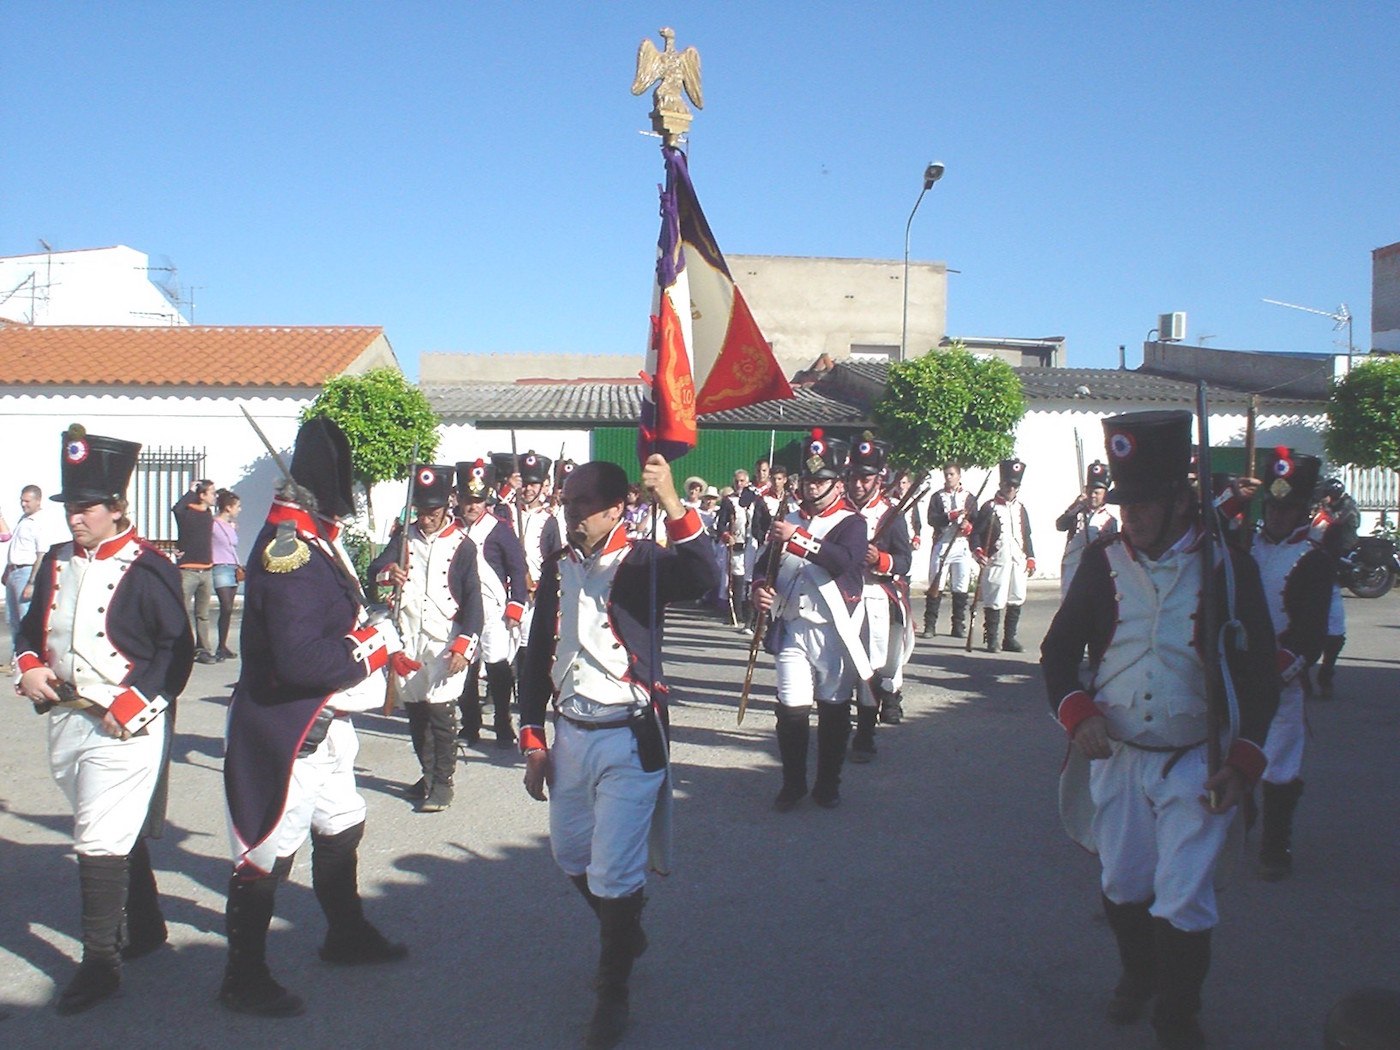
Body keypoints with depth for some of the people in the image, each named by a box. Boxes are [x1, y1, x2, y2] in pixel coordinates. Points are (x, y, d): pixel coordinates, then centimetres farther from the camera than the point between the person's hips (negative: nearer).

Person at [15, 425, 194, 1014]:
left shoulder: (148, 570, -12)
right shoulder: (57, 563, 9)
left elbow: (176, 649, -13)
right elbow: (32, 627, 18)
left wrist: (129, 705, -19)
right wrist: (28, 668, -2)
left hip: (126, 727, -7)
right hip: (67, 718, 7)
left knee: (101, 840, -8)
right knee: (121, 831, 19)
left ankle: (99, 963, 2)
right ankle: (146, 928, 35)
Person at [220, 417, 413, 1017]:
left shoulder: (314, 536, 8)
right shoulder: (289, 550, -26)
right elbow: (300, 660, -33)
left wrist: (382, 646, 2)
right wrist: (377, 642, -20)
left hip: (323, 724, 11)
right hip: (284, 732, -11)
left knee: (341, 826, 24)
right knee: (269, 850, 2)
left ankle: (347, 935, 43)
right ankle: (243, 979, 18)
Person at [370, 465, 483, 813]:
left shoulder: (462, 545, -4)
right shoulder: (405, 536, 8)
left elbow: (473, 599, -6)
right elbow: (375, 567, -3)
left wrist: (464, 647, -14)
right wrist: (387, 572, -28)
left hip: (445, 642, -5)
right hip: (407, 640, 5)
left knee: (440, 710, -8)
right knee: (414, 709, 12)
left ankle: (442, 782, 2)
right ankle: (428, 774, 28)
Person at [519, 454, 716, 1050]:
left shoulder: (643, 560, -10)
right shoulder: (558, 569, 6)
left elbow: (701, 580, -31)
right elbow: (537, 656, 12)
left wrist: (673, 506, -42)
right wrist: (533, 740, 9)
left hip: (629, 739, -6)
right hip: (570, 734, 6)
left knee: (614, 873, -3)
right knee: (570, 854, 19)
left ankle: (613, 990, 20)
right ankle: (625, 934, 47)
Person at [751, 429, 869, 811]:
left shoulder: (851, 524, -3)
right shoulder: (787, 521, 11)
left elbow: (844, 560, -23)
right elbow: (767, 564, 18)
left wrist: (799, 539, -29)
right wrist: (761, 588, -3)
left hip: (833, 631, -3)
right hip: (792, 629, 3)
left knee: (834, 711, 6)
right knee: (791, 709, 1)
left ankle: (828, 784, 21)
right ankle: (793, 783, 17)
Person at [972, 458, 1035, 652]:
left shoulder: (1021, 509, 15)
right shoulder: (989, 508, -1)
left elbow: (1027, 536, 20)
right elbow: (976, 532, -4)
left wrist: (1030, 559, 14)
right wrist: (978, 552, -20)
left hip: (1018, 562, 5)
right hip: (996, 562, -5)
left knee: (1016, 601, 6)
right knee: (994, 602, -5)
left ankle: (1010, 638, 16)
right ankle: (992, 639, 5)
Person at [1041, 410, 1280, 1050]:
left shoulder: (1228, 567, -7)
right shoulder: (1103, 563, -2)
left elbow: (1260, 671, -3)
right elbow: (1058, 648, 5)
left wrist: (1243, 761, -10)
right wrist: (1077, 712, -12)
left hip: (1196, 763, -3)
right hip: (1115, 758, 3)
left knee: (1183, 900, -2)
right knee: (1122, 886, 16)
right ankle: (1138, 976, 42)